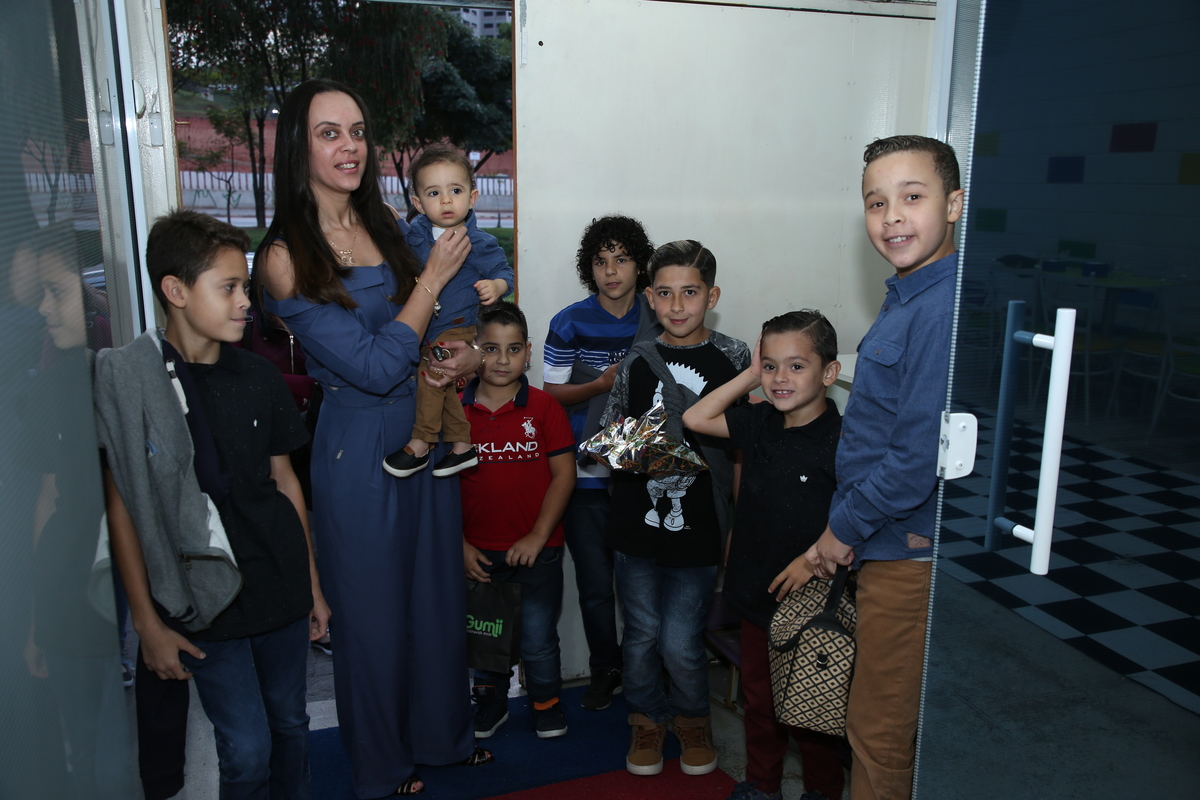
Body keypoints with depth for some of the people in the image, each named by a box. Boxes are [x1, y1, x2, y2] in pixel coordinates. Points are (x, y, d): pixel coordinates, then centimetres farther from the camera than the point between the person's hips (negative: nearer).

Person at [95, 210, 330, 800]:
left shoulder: (258, 376, 2)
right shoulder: (127, 380, -10)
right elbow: (122, 507, -7)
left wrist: (314, 584, 12)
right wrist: (148, 622, -6)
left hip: (281, 585, 4)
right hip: (204, 600, -4)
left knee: (289, 723, 17)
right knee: (245, 751, 4)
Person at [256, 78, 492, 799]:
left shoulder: (390, 223, 2)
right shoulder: (287, 257, -15)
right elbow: (375, 367, -20)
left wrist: (471, 355, -11)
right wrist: (433, 278, -15)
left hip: (430, 434, 5)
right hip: (358, 449, -5)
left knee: (440, 592, 19)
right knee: (374, 611, 12)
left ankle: (444, 732, 44)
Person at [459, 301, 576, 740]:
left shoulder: (544, 407, -5)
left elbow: (564, 474, -6)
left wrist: (538, 536, -12)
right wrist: (460, 544, -3)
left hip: (537, 550, -1)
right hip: (479, 552, 2)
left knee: (538, 641, 8)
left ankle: (547, 702, 34)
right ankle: (491, 701, 41)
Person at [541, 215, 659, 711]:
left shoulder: (658, 319, 3)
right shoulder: (570, 324, -2)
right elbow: (551, 394, -1)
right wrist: (603, 384, -16)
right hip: (587, 475, -1)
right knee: (595, 584, 6)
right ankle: (605, 670, 29)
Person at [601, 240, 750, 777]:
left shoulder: (733, 358, -1)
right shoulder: (637, 361, 5)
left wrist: (740, 525, -2)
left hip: (699, 528, -2)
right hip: (636, 525, 2)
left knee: (680, 642, 2)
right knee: (641, 633, 12)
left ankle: (693, 717, 32)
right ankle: (647, 718, 37)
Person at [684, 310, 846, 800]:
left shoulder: (839, 439, -17)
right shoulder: (759, 422, 1)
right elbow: (695, 419, 6)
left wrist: (816, 558, -22)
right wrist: (748, 377, 1)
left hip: (808, 595, -5)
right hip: (755, 591, 6)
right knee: (757, 692, 20)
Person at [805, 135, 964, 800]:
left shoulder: (944, 309, -22)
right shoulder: (907, 299, 10)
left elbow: (921, 455, -26)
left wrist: (844, 527, -12)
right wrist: (839, 531, 11)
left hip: (911, 555, -9)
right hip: (892, 549, 9)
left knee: (880, 733, 8)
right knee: (884, 726, 24)